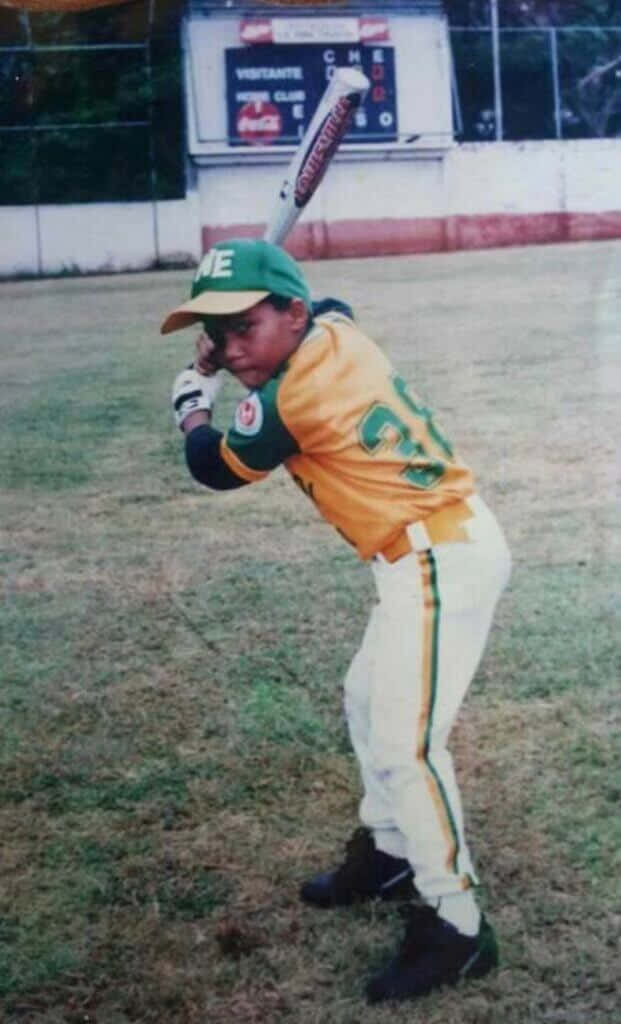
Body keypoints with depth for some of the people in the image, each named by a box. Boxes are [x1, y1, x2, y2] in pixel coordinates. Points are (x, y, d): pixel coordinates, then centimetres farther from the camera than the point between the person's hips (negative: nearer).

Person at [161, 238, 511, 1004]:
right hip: (442, 547, 10)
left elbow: (215, 468, -3)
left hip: (440, 562, -10)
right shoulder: (334, 330, 3)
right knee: (367, 702, 23)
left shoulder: (290, 397, -21)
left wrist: (190, 402, 15)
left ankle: (455, 927, 1)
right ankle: (387, 854, 39)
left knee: (405, 745, -11)